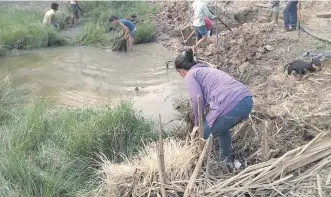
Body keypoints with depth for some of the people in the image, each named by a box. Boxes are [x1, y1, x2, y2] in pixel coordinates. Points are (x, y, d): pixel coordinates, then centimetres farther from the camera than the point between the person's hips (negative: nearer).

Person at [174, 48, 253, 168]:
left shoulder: (190, 75, 9)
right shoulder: (207, 69, 33)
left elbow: (198, 100, -7)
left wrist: (197, 123, 8)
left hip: (229, 107, -9)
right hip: (247, 100, 9)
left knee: (203, 136, 16)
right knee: (221, 128, 35)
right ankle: (227, 159, 49)